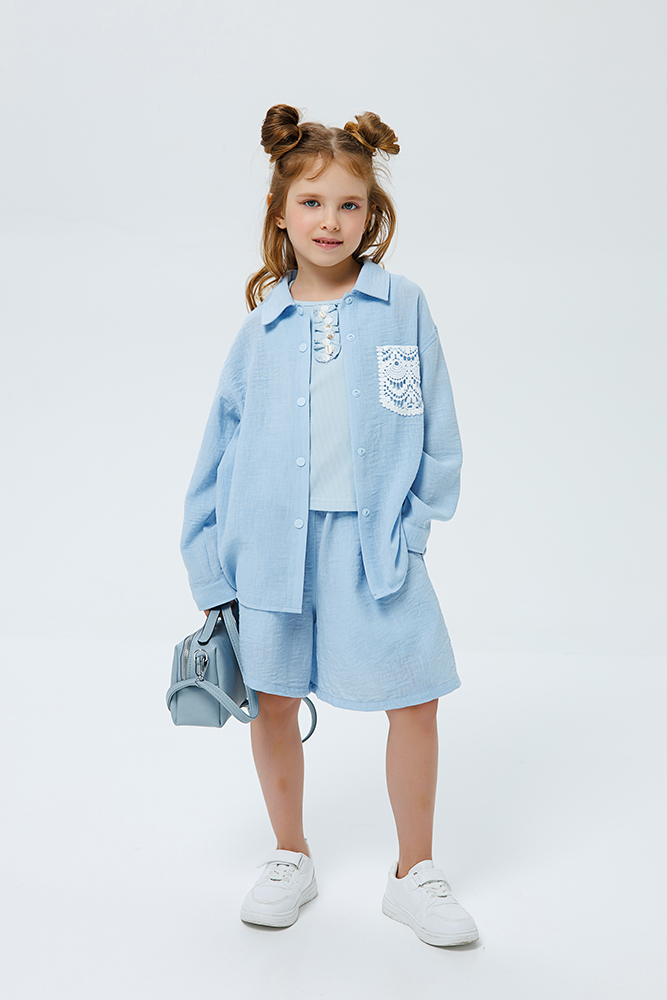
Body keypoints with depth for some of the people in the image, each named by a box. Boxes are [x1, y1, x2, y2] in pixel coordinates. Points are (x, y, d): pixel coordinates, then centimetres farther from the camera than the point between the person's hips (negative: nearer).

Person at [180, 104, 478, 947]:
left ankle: (413, 875, 20)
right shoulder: (263, 324, 4)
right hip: (272, 539, 2)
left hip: (372, 540, -1)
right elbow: (224, 440, 9)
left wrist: (413, 525, -3)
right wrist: (211, 556, 7)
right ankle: (290, 859, 33)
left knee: (413, 698, -1)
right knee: (273, 701, 10)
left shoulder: (403, 306, 0)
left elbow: (436, 433, 4)